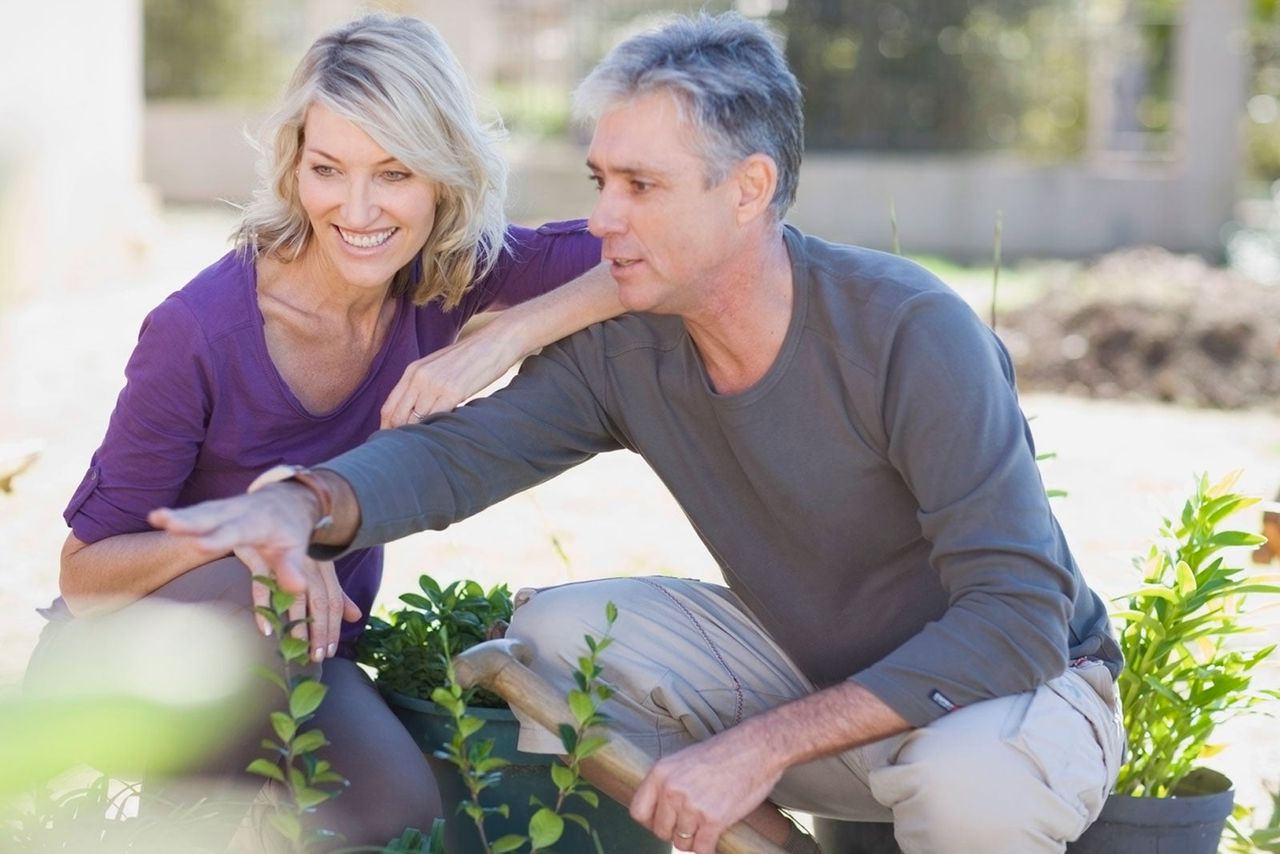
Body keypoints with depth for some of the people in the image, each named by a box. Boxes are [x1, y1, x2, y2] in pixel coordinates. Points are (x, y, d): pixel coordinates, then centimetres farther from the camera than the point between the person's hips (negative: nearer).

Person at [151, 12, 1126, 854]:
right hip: (806, 662, 5)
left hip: (1026, 681, -5)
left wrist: (762, 746, -35)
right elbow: (460, 449, -16)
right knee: (555, 632, -12)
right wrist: (305, 504, -40)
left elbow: (1019, 618, -31)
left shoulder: (914, 331, -28)